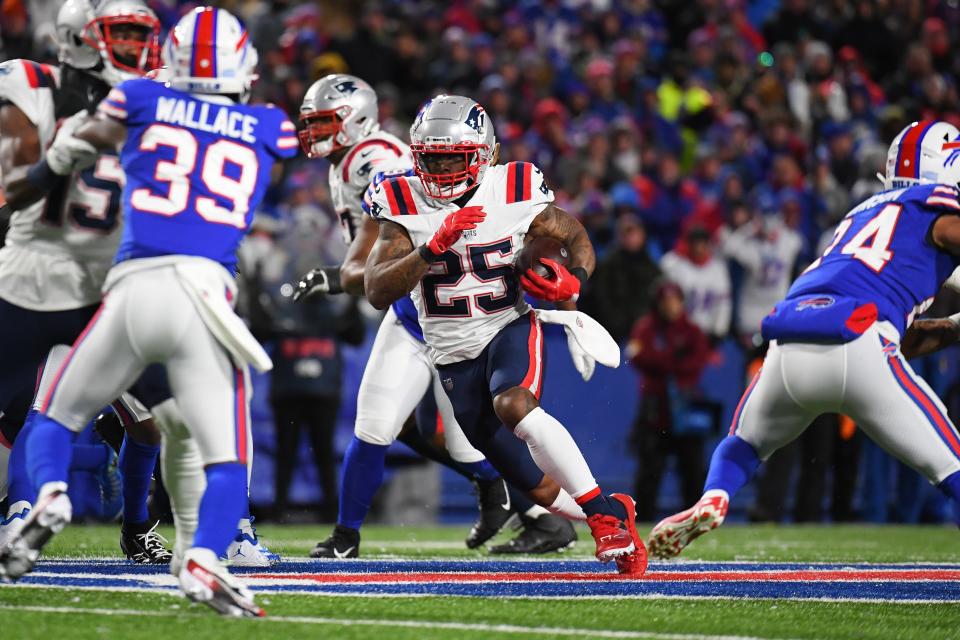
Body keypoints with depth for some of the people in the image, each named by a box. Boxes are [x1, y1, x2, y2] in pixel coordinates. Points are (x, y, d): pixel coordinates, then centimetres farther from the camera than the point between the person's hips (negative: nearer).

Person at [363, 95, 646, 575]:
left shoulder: (515, 192, -9)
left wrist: (572, 281, -15)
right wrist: (434, 246, -30)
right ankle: (616, 517, 29)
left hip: (510, 329, -2)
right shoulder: (403, 206, -8)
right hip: (454, 356, 2)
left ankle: (603, 512, -29)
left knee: (512, 405, -36)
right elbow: (378, 292, -18)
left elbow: (575, 235, 8)